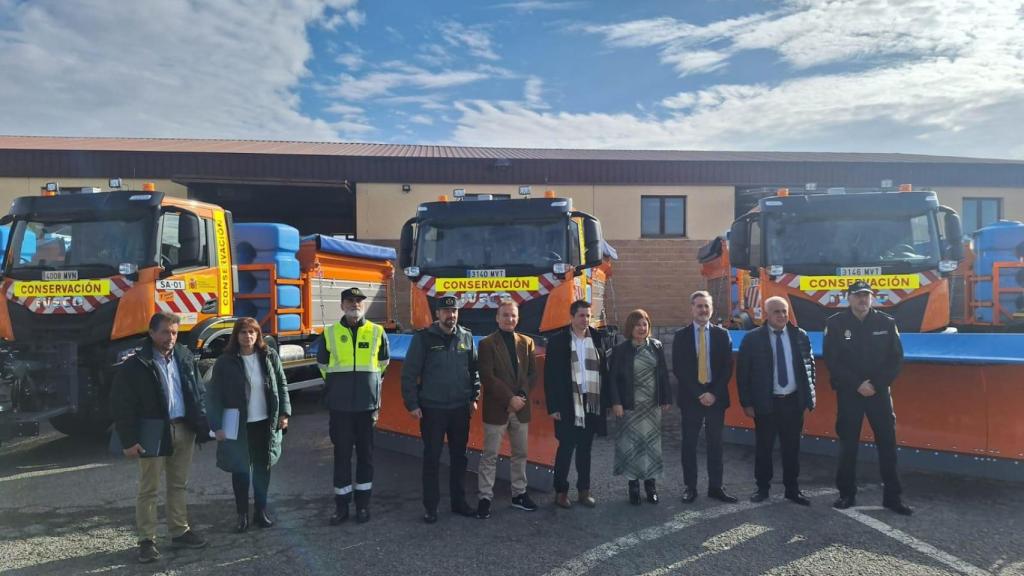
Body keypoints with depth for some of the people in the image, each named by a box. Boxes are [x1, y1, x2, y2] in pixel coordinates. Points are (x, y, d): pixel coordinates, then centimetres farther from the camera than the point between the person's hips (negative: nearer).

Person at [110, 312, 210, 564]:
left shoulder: (185, 357, 5)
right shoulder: (136, 365, -9)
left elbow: (197, 393, 11)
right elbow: (121, 404, -9)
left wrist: (203, 426, 5)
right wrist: (129, 440, -12)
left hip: (183, 430, 5)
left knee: (178, 485, 15)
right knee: (149, 489, 5)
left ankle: (180, 531, 27)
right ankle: (147, 540, 15)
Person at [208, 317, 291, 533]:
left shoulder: (270, 357, 0)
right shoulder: (225, 362, -7)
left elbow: (282, 387, 5)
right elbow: (215, 396, -7)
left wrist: (284, 413, -1)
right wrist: (217, 426, -11)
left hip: (266, 424, 2)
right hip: (238, 426, -2)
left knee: (263, 468, 12)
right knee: (240, 470, 7)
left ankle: (261, 511, 26)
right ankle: (242, 514, 20)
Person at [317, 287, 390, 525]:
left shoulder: (377, 332, 1)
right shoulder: (330, 333, 1)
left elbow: (383, 362, 16)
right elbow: (323, 365, 15)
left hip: (368, 404, 0)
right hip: (340, 406, 0)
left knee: (365, 454, 8)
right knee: (342, 454, 5)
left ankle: (363, 503, 20)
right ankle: (341, 505, 17)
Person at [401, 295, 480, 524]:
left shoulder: (466, 337, 4)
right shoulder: (423, 338, -7)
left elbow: (473, 369, 13)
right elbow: (409, 373, -7)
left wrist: (473, 397, 9)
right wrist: (412, 404, -9)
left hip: (460, 408, 4)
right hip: (432, 409, -3)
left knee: (459, 457, 13)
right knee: (432, 458, 4)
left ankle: (459, 502, 26)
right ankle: (430, 507, 15)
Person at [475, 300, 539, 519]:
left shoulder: (526, 342, 7)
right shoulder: (487, 344, -7)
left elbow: (532, 373, 6)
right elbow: (487, 377, -13)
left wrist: (522, 396, -8)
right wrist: (510, 398, -17)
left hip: (521, 408, 5)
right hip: (496, 408, -5)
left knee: (520, 454, 13)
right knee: (490, 456, 2)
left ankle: (519, 494, 26)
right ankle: (485, 497, 11)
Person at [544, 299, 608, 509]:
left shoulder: (596, 340, 6)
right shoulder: (558, 341, -4)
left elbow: (603, 372, 6)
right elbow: (550, 376, -5)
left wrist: (605, 401, 1)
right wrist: (553, 407, -9)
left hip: (592, 403, 3)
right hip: (568, 405, -3)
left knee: (585, 449, 12)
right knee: (565, 448, 4)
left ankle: (584, 490, 23)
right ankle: (561, 492, 16)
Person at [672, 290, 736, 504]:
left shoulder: (722, 334, 5)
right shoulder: (681, 336, 1)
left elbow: (727, 368, 1)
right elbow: (678, 369, -4)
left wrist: (714, 393, -10)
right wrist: (698, 394, -11)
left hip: (716, 396, 1)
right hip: (690, 397, -1)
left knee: (715, 443, 7)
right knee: (689, 444, 5)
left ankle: (715, 487, 15)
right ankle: (690, 487, 13)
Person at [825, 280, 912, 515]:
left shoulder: (887, 323, 1)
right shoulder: (836, 324, -4)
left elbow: (896, 359, 0)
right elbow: (832, 361, -7)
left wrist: (876, 384, -11)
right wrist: (857, 384, -14)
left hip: (879, 392, 1)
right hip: (848, 393, -1)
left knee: (887, 444, 4)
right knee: (848, 445, 6)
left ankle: (892, 496, 15)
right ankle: (847, 493, 18)